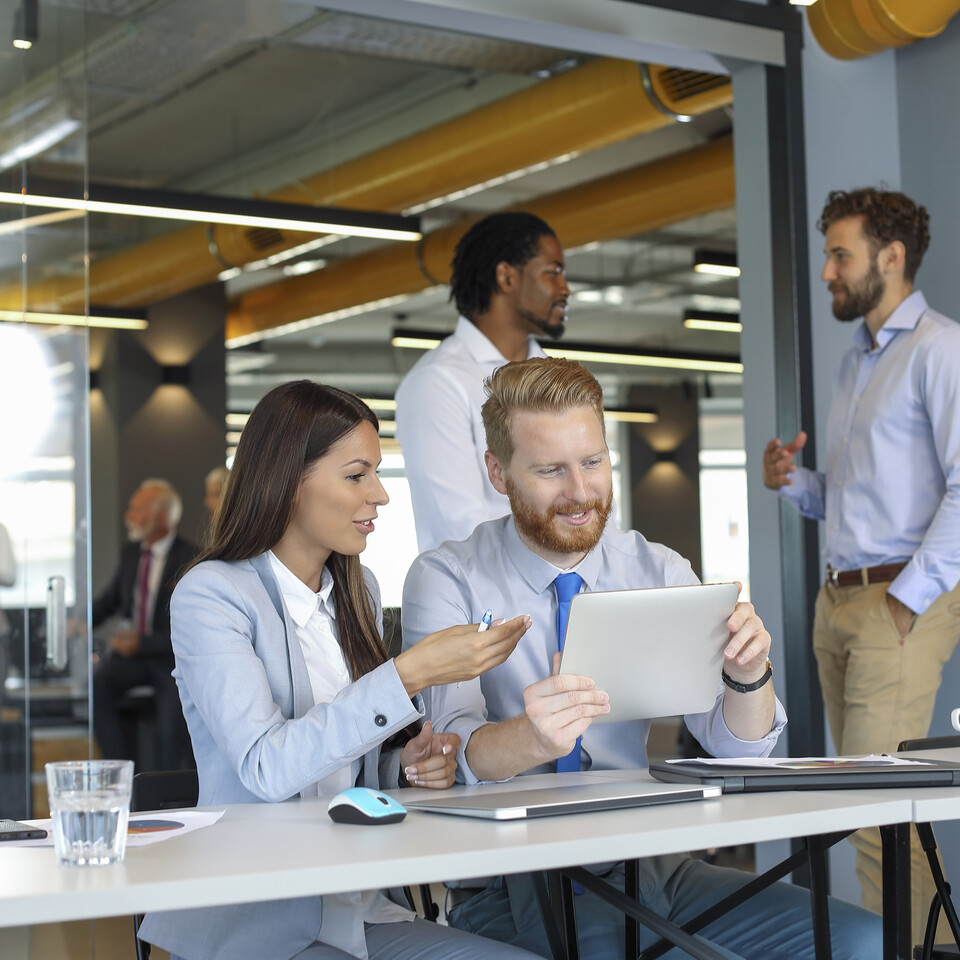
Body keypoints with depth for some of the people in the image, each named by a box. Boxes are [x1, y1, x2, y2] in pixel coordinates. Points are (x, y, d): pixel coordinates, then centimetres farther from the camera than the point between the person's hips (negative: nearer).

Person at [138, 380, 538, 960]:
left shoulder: (357, 590, 13)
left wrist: (407, 765, -1)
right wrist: (412, 674, -28)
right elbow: (266, 766, -23)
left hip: (355, 910, 7)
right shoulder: (211, 595, -10)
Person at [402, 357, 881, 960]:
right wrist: (530, 738, -41)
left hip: (649, 860, 5)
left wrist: (747, 674, -22)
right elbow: (452, 750, -18)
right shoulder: (446, 581, -3)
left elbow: (738, 747, 1)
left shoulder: (660, 572, 8)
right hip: (510, 880, -4)